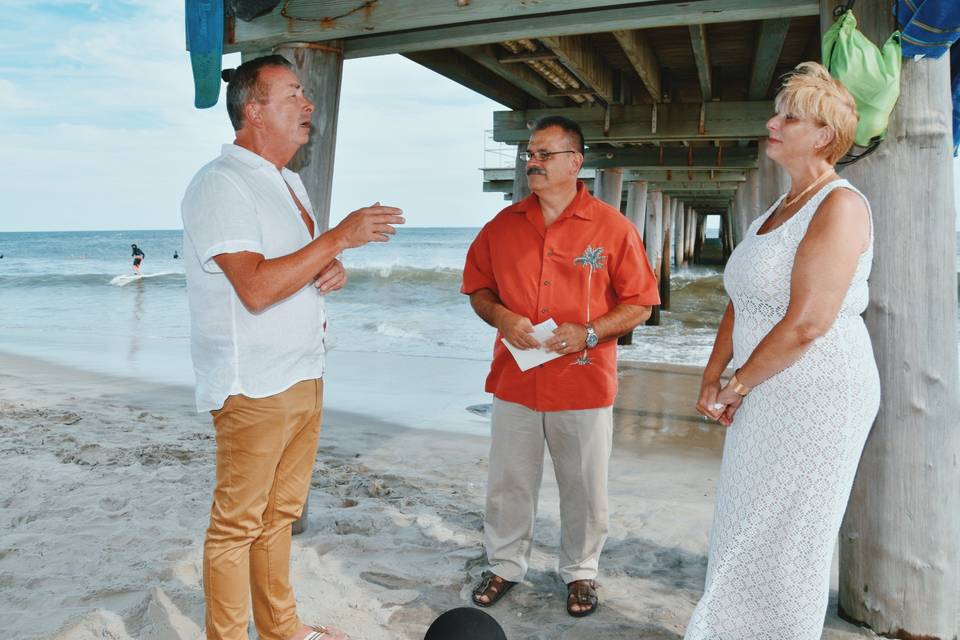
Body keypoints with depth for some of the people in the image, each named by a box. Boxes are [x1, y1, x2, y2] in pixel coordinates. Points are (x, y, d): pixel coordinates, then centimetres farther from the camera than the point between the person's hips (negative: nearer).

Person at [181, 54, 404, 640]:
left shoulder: (288, 182, 16)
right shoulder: (222, 184, -13)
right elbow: (256, 288, -23)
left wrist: (334, 272, 1)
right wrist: (339, 238, -21)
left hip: (305, 376, 9)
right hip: (253, 387, -8)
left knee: (280, 513, 17)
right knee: (237, 523, 3)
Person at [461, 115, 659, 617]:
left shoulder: (613, 227, -4)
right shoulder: (504, 224, 5)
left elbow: (639, 304, -1)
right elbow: (478, 288, 12)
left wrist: (588, 333, -15)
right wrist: (502, 318, -9)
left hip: (584, 385, -2)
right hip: (514, 381, 3)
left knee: (584, 488, 11)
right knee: (508, 483, 14)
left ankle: (580, 571, 33)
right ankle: (505, 565, 35)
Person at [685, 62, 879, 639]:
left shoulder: (840, 205, -14)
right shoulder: (779, 208, 14)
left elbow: (807, 323, -22)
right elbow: (741, 304, 14)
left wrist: (736, 386, -12)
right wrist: (713, 377, 5)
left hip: (818, 392, -9)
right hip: (767, 395, 9)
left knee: (784, 538, 4)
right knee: (743, 530, 17)